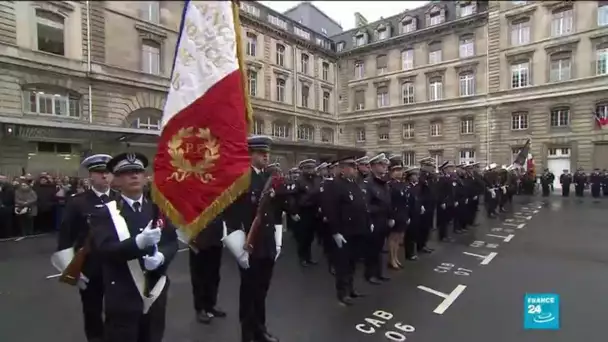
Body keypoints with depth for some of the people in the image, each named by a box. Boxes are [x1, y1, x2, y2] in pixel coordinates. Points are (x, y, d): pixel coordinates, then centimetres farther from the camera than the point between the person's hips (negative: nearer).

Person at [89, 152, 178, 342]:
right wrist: (138, 242, -33)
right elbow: (103, 249, -17)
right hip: (122, 300, -4)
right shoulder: (103, 212, -5)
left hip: (156, 296, 4)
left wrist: (161, 257, -17)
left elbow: (172, 242, 4)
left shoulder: (158, 209, 6)